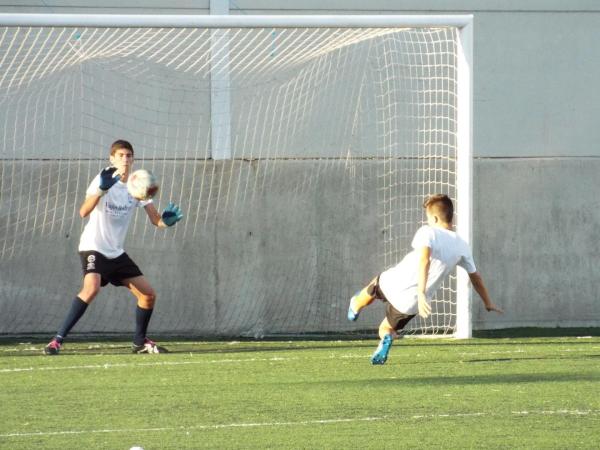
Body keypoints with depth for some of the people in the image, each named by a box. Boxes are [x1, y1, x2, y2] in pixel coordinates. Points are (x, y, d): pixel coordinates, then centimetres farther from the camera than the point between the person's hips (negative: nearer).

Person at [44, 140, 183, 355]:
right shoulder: (104, 179, -13)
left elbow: (156, 220, -1)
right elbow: (84, 212, -28)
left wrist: (166, 220, -25)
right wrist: (101, 190, -44)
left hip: (116, 252, 6)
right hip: (93, 247, -6)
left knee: (148, 294, 4)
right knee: (92, 288, -31)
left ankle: (140, 341, 25)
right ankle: (57, 340, -28)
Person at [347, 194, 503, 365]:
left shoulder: (428, 232, -11)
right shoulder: (461, 246, 6)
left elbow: (424, 260, -30)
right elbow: (475, 277, 17)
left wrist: (421, 294, -39)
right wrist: (488, 304, 31)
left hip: (393, 285, -4)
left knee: (375, 285, 32)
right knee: (387, 329, 24)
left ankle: (356, 307, 58)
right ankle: (387, 338, -8)